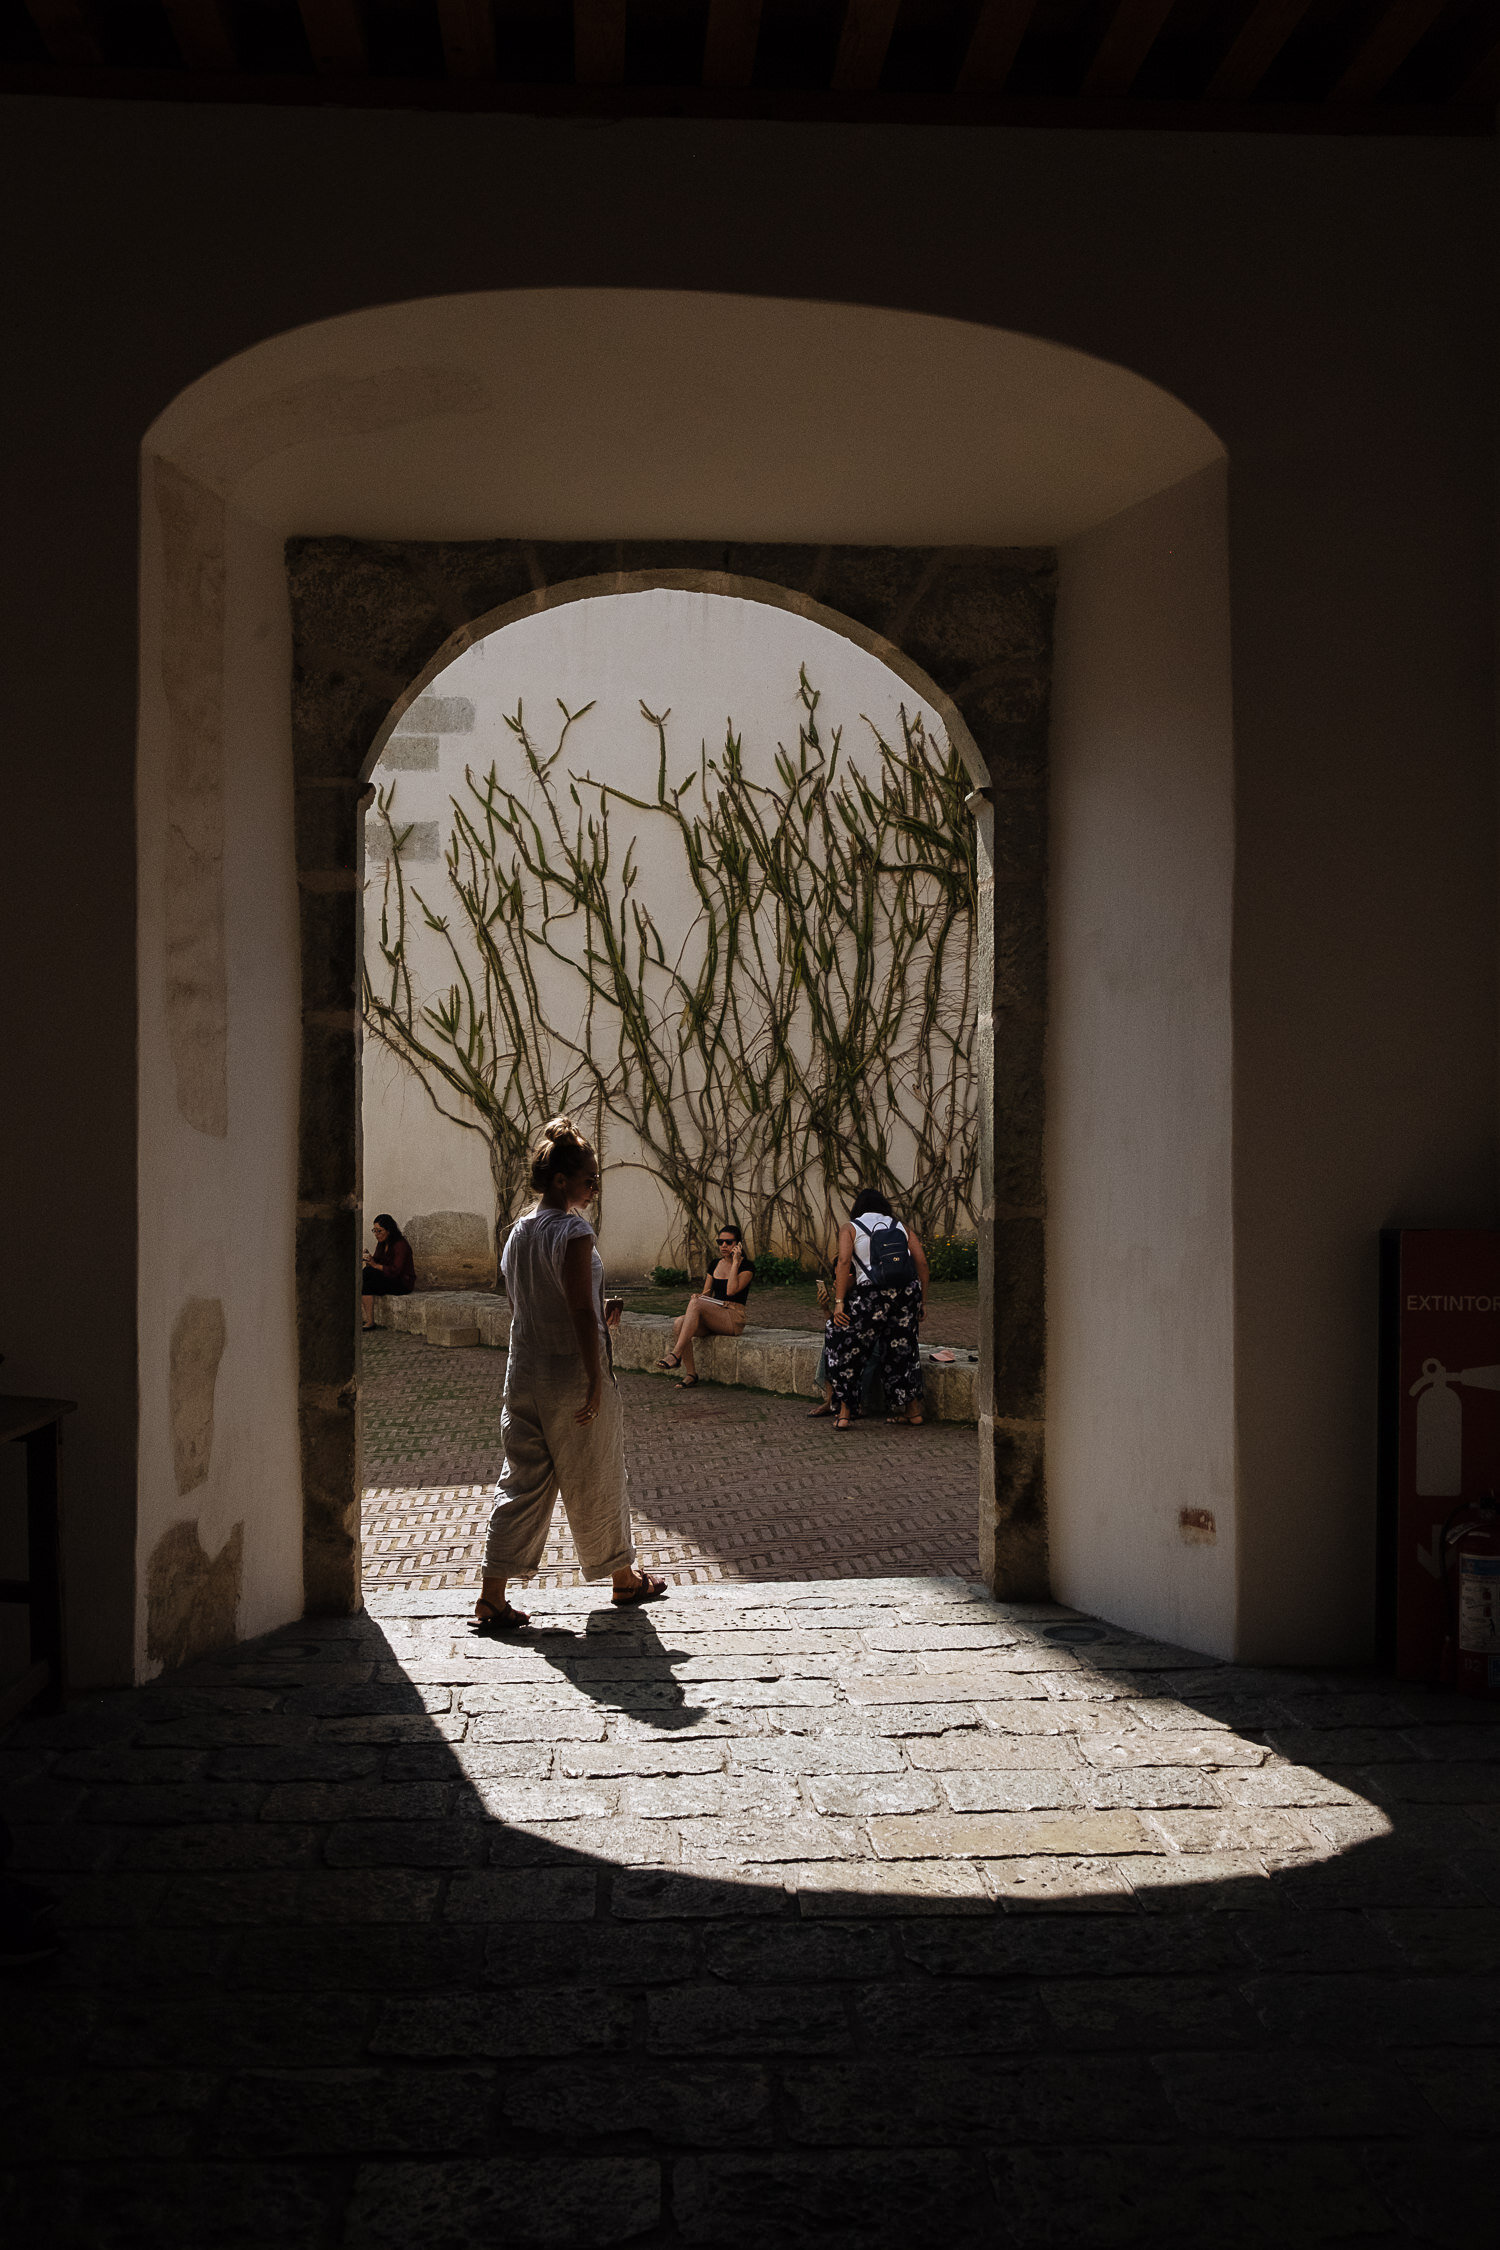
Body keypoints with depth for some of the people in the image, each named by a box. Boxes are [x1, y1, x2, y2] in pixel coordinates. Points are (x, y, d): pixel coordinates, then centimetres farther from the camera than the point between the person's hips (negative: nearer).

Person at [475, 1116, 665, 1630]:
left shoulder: (518, 1232, 8)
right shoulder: (573, 1232, -16)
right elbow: (581, 1310, -19)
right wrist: (596, 1382, -17)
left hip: (524, 1375, 7)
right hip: (572, 1374, -7)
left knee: (521, 1481, 9)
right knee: (593, 1482, 10)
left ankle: (492, 1599, 5)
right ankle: (624, 1578, 29)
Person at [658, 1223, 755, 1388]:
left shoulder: (747, 1267, -3)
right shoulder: (715, 1264, 17)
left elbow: (731, 1291, -19)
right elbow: (706, 1293, 18)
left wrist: (735, 1262, -15)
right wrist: (699, 1297, -6)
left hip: (734, 1318, -6)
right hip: (712, 1318, 6)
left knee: (697, 1304, -33)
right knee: (679, 1324, -25)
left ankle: (675, 1355, -37)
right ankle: (690, 1374, -23)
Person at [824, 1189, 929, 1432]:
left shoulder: (849, 1228, 10)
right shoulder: (901, 1227, 19)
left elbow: (844, 1262, -6)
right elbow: (922, 1262, 9)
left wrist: (839, 1301, -9)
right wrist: (922, 1301, 12)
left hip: (871, 1294, -4)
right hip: (908, 1293, 4)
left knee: (847, 1348, 11)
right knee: (901, 1347, 19)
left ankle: (845, 1412, 6)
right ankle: (913, 1411, 25)